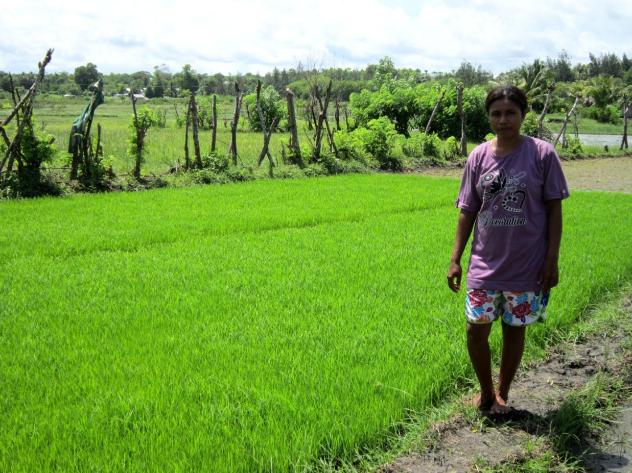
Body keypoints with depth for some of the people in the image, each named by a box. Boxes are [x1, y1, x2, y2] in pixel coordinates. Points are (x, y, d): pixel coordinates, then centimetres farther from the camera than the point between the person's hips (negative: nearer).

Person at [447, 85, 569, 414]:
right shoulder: (478, 157, -1)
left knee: (514, 331, 11)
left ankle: (502, 393, 32)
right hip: (485, 265, 2)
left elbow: (554, 209, -4)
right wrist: (455, 259, 1)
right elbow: (467, 212, 4)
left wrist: (552, 259, -7)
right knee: (476, 330, 4)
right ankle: (486, 390, 29)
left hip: (527, 267, -2)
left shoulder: (542, 154, -7)